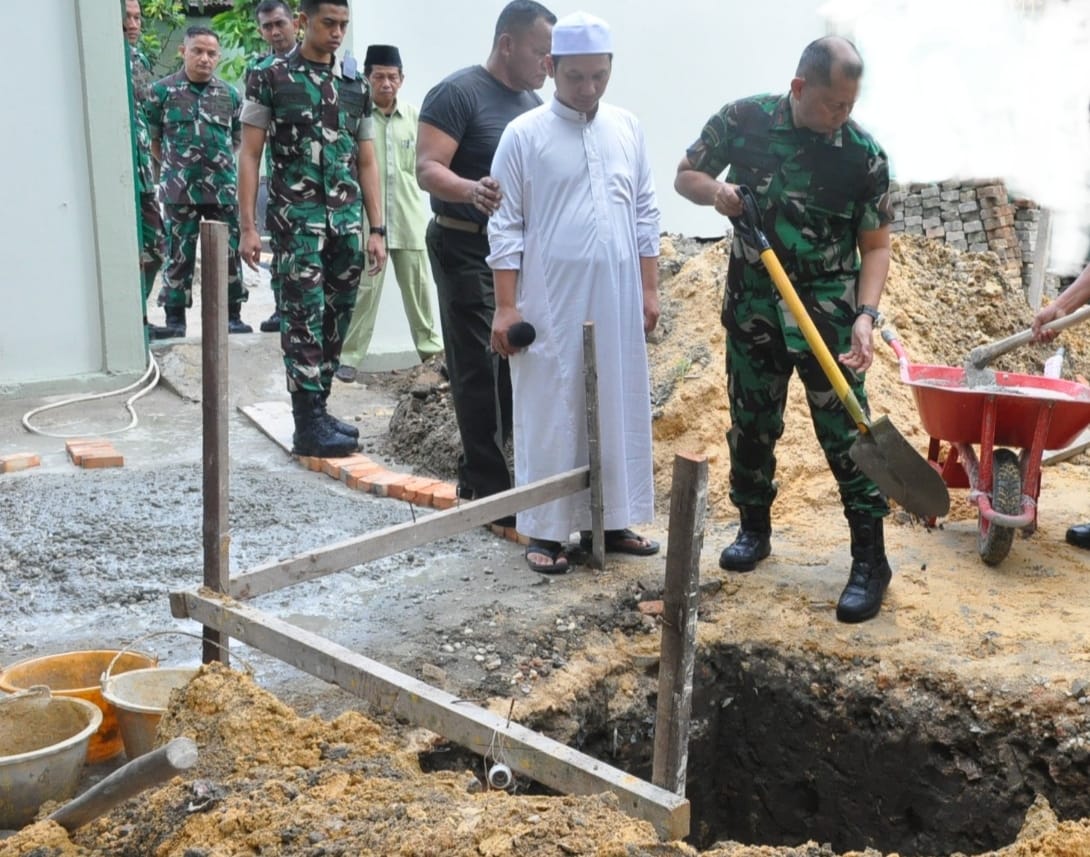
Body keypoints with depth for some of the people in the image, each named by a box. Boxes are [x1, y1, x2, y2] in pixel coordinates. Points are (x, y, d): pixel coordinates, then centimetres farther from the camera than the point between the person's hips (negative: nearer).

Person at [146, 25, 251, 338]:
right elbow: (151, 139, 7)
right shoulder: (162, 90, 0)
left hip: (223, 190, 2)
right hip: (180, 191, -2)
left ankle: (232, 315, 15)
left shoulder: (230, 94, 8)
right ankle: (175, 317, 12)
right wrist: (175, 165, 8)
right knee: (179, 255, 3)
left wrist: (218, 163, 12)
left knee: (228, 254, 5)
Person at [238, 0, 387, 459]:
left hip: (348, 220, 5)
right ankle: (308, 424, -4)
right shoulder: (270, 76, -1)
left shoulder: (356, 85, 12)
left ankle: (318, 408, 19)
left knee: (336, 318, 7)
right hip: (297, 217, -5)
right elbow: (250, 156, -2)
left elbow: (367, 162, 14)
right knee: (305, 317, -7)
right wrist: (248, 227, -9)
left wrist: (376, 229, 8)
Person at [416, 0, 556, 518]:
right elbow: (428, 170, -20)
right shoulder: (458, 93, -11)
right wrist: (472, 190, -38)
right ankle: (490, 487, 2)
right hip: (466, 248, -8)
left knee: (516, 361, 9)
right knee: (479, 368, -6)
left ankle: (477, 475, 21)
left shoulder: (533, 102, 13)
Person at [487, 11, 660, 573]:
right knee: (550, 412, 1)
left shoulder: (627, 130, 8)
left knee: (618, 409, 9)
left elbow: (645, 214, 13)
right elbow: (505, 226, -5)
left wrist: (649, 289, 9)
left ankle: (610, 520, 22)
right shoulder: (523, 135, -4)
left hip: (617, 301, 4)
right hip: (550, 302, -4)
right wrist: (506, 306, -8)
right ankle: (546, 530, 11)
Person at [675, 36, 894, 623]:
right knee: (751, 424, 12)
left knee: (846, 433, -4)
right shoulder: (742, 120, -7)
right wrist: (714, 190, -16)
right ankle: (754, 529, 32)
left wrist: (865, 315, -20)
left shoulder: (865, 155, -10)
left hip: (827, 311, -2)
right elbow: (685, 176, 7)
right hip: (752, 306, 2)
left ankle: (870, 561, 5)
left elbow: (875, 247, -5)